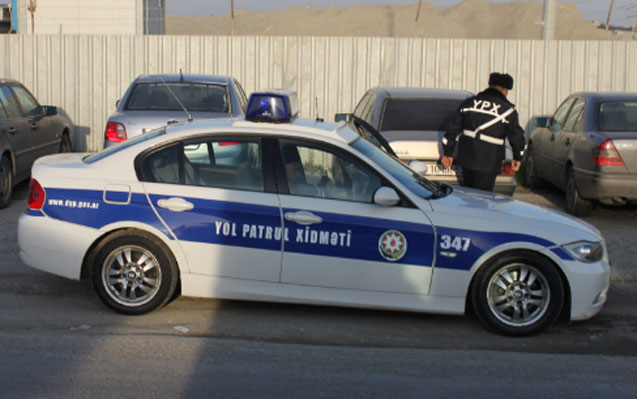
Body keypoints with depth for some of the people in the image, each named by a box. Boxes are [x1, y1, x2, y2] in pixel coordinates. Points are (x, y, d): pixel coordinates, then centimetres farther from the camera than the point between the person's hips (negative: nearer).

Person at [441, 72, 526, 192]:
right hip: (488, 164, -4)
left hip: (466, 159, 4)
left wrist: (447, 153, 16)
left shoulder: (468, 103, 8)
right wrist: (517, 158, 17)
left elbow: (453, 129, 9)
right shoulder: (507, 110, -4)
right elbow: (517, 137, 1)